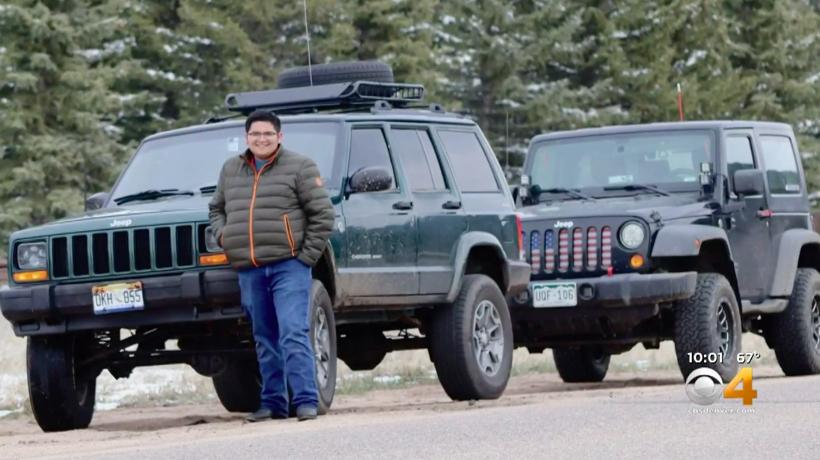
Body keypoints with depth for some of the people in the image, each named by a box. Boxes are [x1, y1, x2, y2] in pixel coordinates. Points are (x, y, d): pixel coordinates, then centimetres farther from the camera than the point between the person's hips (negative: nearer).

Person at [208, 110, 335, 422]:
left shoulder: (299, 167, 1)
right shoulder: (230, 170, 16)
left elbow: (323, 214, -2)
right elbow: (216, 209, 28)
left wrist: (307, 255, -7)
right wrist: (224, 237, 8)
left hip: (288, 266, -5)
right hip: (248, 270, 5)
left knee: (294, 335, -13)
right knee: (265, 340, 9)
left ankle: (306, 400, -13)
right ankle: (273, 402, 14)